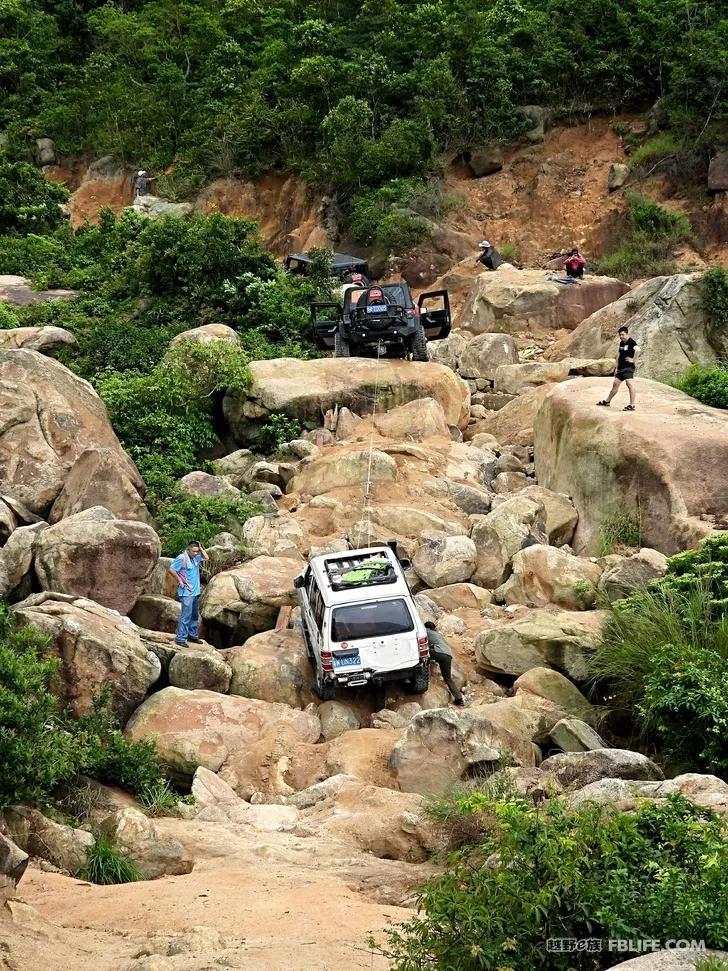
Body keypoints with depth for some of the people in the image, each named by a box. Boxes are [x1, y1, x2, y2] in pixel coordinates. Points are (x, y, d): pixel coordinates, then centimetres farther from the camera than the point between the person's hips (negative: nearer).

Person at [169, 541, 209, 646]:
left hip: (196, 592, 9)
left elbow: (205, 558, 19)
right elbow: (171, 569, -14)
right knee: (186, 616, -11)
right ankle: (180, 638, -10)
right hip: (186, 592, -9)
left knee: (195, 615, 16)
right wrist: (179, 580, -12)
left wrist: (201, 548, 6)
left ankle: (193, 635, 26)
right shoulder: (182, 558, -14)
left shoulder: (196, 558, 9)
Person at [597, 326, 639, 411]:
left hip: (628, 367, -10)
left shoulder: (631, 342, -13)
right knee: (615, 384, 19)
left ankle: (632, 405, -17)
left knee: (630, 385, -16)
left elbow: (637, 349, -33)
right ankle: (607, 401, 32)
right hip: (621, 368, 10)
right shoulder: (621, 343, 14)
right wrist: (617, 367, 22)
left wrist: (633, 359, -24)